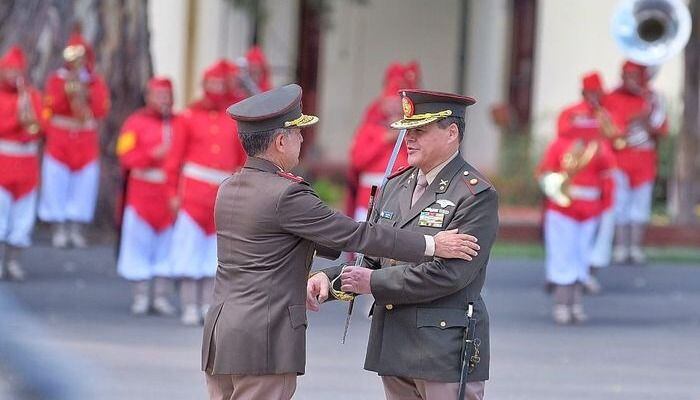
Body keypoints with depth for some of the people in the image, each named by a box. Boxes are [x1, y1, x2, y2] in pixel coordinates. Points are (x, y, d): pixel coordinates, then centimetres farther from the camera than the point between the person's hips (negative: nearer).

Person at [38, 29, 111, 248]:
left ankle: (76, 230, 10)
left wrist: (86, 94, -17)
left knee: (83, 185, 2)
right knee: (57, 183, -2)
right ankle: (59, 229, 6)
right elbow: (51, 107, -9)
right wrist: (67, 93, -22)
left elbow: (101, 111, -7)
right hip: (59, 140, -1)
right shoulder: (56, 79, 1)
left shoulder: (96, 82, 3)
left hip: (86, 142, 1)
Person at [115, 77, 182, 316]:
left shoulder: (181, 124, 7)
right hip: (142, 195, -2)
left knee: (168, 247, 4)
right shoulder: (136, 123, 1)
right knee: (140, 244, 2)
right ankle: (140, 297, 9)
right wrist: (154, 154, -18)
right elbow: (126, 157, -6)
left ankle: (161, 297, 10)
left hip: (172, 196, 2)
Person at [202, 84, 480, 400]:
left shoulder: (229, 189, 13)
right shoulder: (286, 195, -15)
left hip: (220, 334, 9)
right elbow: (355, 235, -12)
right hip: (263, 345, -9)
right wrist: (432, 245, -5)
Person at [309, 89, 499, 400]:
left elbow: (449, 274, -20)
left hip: (446, 350, -8)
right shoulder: (395, 187, 14)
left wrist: (373, 283, -16)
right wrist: (328, 279, -6)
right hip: (394, 349, 8)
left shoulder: (477, 195, -11)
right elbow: (370, 256, 15)